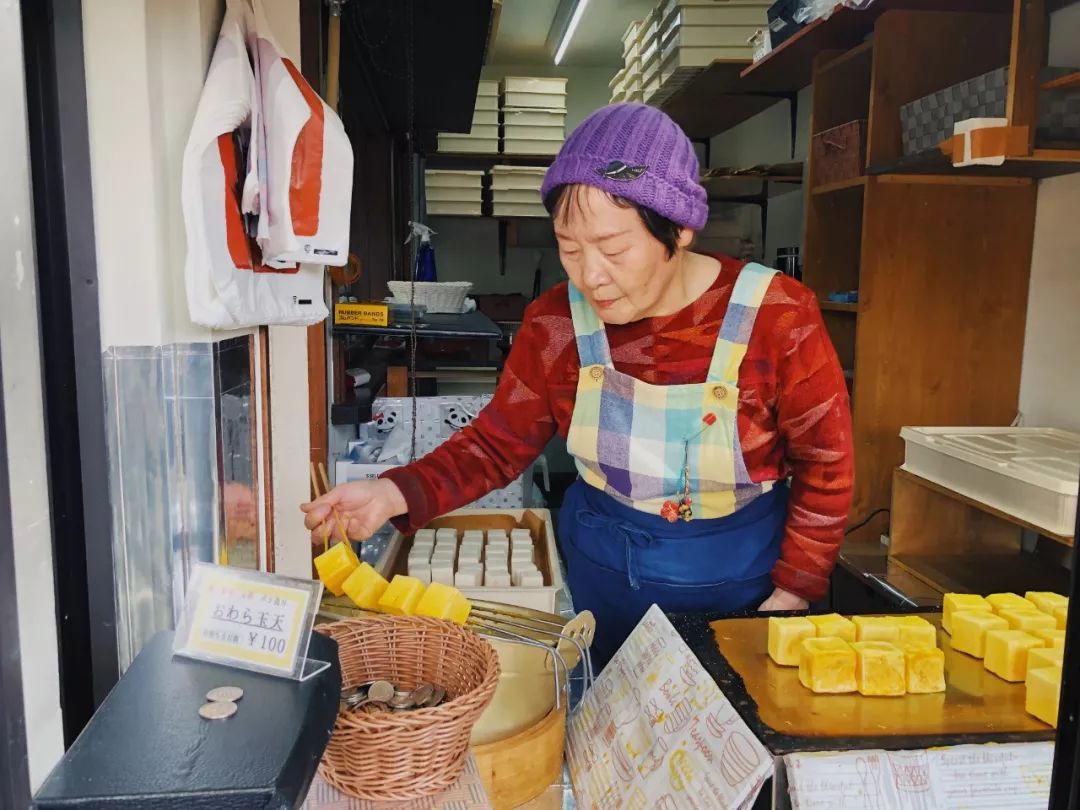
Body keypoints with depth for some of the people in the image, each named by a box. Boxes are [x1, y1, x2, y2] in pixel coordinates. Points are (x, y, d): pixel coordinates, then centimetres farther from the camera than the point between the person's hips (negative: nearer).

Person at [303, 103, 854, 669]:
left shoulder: (776, 318, -21)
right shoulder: (556, 322, -13)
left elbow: (825, 467, -11)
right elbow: (495, 445, -7)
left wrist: (790, 597, -11)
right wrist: (395, 494, -23)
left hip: (740, 579, -2)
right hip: (603, 571, 2)